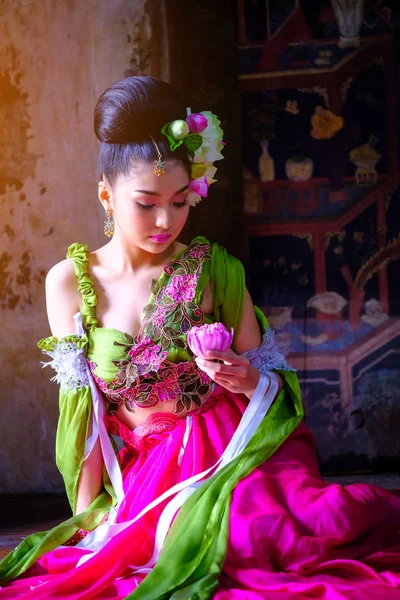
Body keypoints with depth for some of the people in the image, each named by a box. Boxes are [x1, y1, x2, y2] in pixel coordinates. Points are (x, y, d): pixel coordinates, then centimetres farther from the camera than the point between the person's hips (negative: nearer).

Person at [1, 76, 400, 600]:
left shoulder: (213, 269, -2)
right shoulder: (69, 282, 1)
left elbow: (270, 380, 6)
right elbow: (82, 410, 3)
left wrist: (245, 378, -18)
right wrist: (87, 514, 2)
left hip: (230, 453, -1)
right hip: (141, 473, 2)